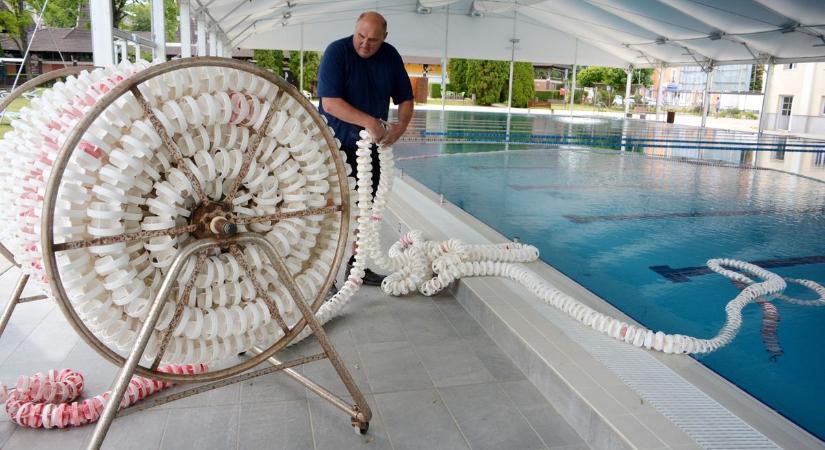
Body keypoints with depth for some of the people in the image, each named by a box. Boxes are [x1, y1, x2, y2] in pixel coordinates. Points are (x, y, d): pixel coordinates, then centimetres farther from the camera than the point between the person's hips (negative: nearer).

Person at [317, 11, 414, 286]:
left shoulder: (391, 57, 1)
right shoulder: (337, 52, -15)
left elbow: (405, 99, 5)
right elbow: (329, 103, -24)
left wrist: (400, 126, -15)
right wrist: (370, 122, -32)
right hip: (336, 144, -6)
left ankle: (356, 264, 27)